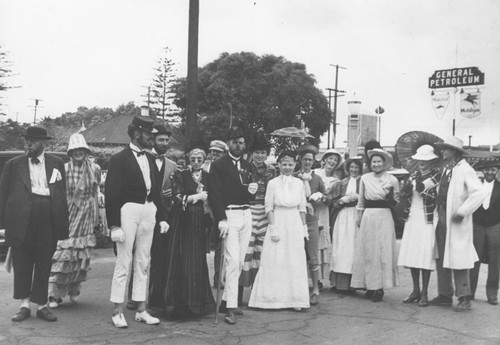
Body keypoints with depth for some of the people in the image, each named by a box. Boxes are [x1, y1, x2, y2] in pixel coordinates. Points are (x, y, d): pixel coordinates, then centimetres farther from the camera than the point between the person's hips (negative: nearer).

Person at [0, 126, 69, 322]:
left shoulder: (56, 164, 11)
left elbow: (62, 194, 9)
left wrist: (62, 224, 2)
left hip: (48, 219, 0)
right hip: (21, 219, 0)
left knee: (44, 264, 6)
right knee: (22, 264, 4)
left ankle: (41, 306, 16)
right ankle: (24, 305, 15)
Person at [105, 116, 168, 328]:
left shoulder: (150, 159, 13)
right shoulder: (119, 159, -6)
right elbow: (111, 194, -9)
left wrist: (161, 217, 10)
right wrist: (114, 225, -14)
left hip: (149, 211, 6)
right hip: (128, 210, -6)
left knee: (143, 263, 11)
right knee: (123, 263, -2)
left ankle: (141, 310, 19)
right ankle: (118, 312, 8)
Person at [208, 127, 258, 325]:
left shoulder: (247, 166, 15)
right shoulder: (219, 165, -3)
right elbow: (214, 194, -9)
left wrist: (252, 191, -3)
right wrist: (221, 220, -17)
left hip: (246, 215, 6)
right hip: (229, 214, -6)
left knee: (240, 262, 9)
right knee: (232, 260, -12)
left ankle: (227, 300, 21)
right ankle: (230, 308, -9)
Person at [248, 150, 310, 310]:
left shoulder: (299, 183, 5)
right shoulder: (273, 183, -2)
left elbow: (302, 208, 9)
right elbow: (269, 207, -3)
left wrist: (304, 227, 5)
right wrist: (273, 228, -9)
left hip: (295, 225, 3)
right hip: (278, 223, -2)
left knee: (295, 263, 5)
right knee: (275, 262, 1)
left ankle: (295, 299, 13)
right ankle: (274, 298, 11)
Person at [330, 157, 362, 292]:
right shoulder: (343, 183, 15)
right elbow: (335, 203, 12)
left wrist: (357, 197, -15)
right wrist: (344, 199, -6)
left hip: (358, 216, -3)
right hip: (343, 217, 3)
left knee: (355, 249, -7)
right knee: (342, 249, 0)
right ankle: (341, 283, 2)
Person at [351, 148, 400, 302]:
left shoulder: (392, 180, 1)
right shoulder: (365, 178, 7)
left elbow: (397, 201, 11)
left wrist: (390, 200, -7)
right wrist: (359, 217, 10)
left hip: (384, 217, -2)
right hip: (368, 217, 2)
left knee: (383, 251, -3)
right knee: (366, 251, 3)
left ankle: (379, 288, 3)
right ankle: (370, 286, 11)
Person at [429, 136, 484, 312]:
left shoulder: (465, 170, -10)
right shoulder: (446, 170, 15)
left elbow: (479, 194, -19)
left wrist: (462, 212, -20)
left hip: (456, 222, -8)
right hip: (441, 219, 8)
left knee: (458, 260, -5)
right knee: (441, 259, 11)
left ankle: (464, 298, 4)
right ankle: (445, 295, 20)